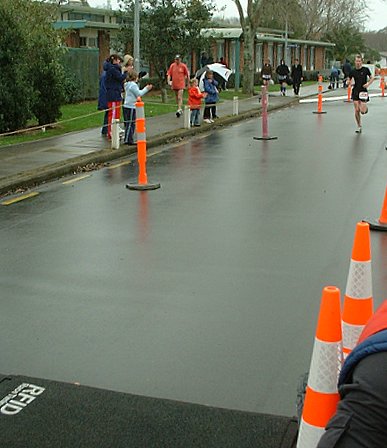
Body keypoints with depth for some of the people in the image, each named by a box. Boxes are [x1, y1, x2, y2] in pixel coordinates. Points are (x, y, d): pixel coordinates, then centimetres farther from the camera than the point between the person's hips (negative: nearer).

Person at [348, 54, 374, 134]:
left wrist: (368, 84, -11)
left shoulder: (366, 69, -3)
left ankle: (365, 107, 30)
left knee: (362, 111, -9)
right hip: (355, 92, 2)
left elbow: (372, 78, 7)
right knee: (357, 110, -3)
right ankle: (359, 126, 13)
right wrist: (350, 83, -7)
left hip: (363, 91, -2)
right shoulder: (353, 71, 1)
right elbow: (349, 80, 15)